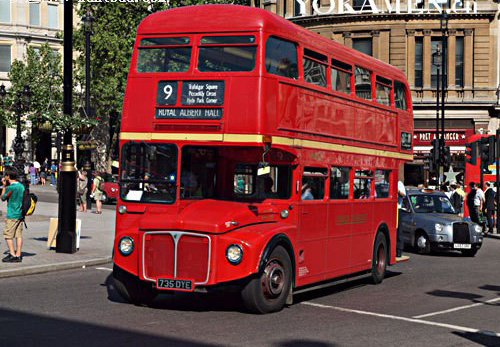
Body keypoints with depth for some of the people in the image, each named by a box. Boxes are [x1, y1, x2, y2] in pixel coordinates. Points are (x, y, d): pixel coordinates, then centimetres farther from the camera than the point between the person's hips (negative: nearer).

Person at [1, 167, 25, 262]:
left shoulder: (10, 188, -16)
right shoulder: (21, 186, 7)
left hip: (12, 216, -7)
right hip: (21, 214, 7)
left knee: (8, 235, 1)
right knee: (19, 235, 7)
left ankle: (13, 255, -1)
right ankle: (18, 255, 8)